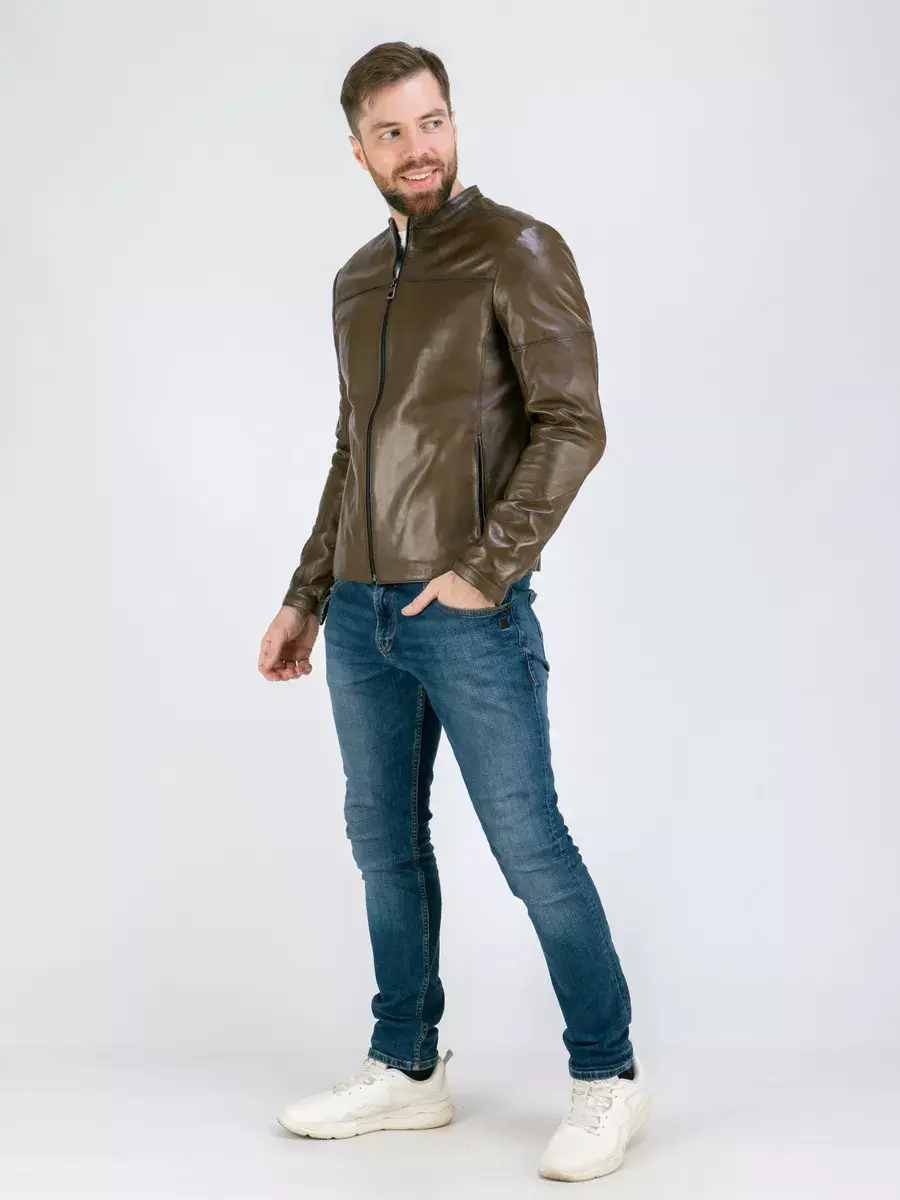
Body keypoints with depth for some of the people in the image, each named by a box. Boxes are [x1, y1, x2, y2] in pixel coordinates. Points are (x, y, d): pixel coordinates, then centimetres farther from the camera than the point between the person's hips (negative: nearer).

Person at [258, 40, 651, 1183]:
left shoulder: (518, 251, -5)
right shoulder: (357, 280, 16)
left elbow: (572, 424, -12)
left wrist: (487, 570, -17)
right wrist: (305, 597, 19)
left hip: (469, 615, -7)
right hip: (360, 615, 7)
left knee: (530, 847, -3)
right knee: (386, 844, 12)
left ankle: (608, 1075, 12)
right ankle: (406, 1069, 25)